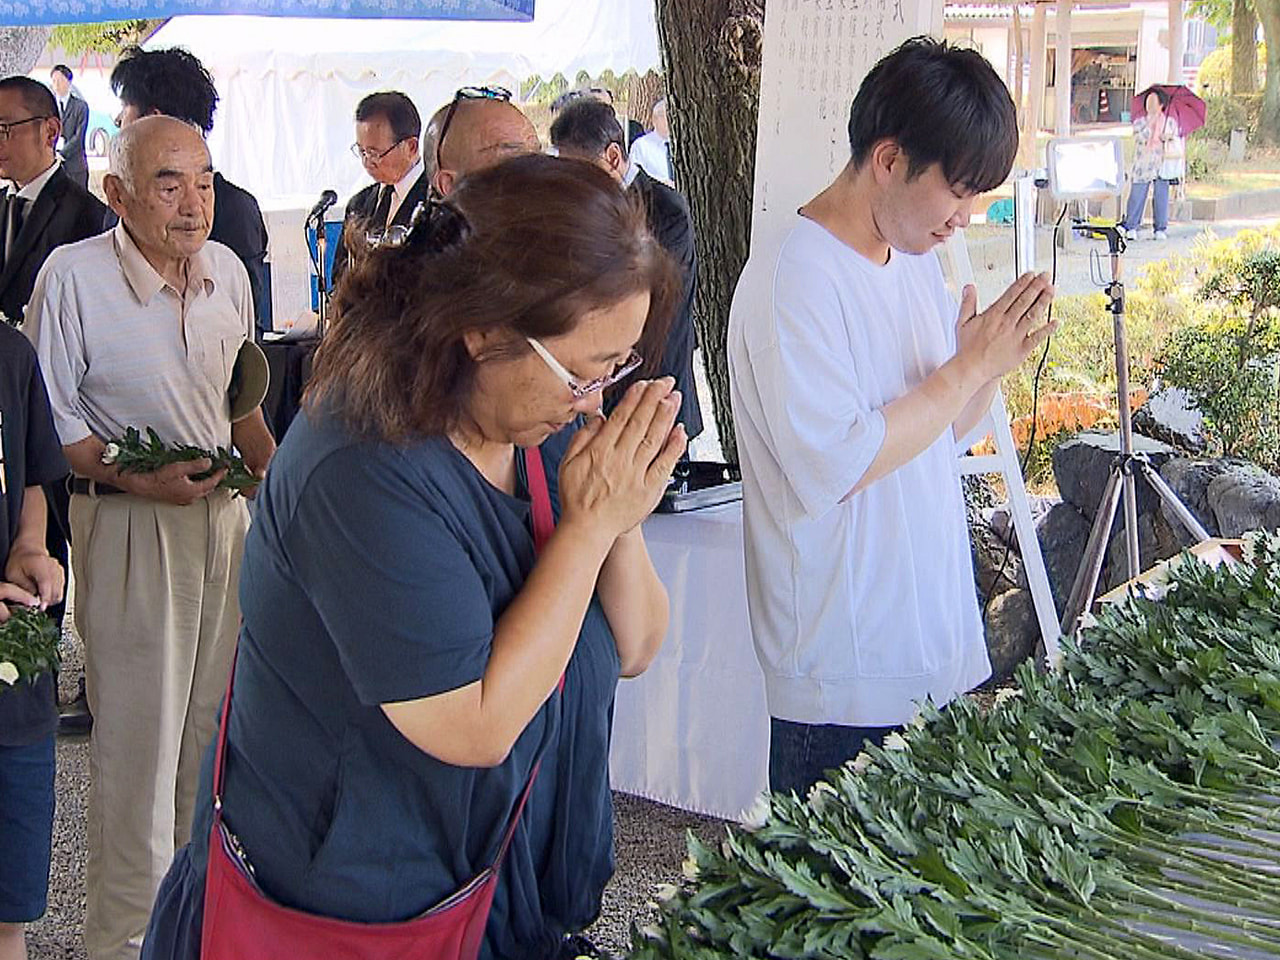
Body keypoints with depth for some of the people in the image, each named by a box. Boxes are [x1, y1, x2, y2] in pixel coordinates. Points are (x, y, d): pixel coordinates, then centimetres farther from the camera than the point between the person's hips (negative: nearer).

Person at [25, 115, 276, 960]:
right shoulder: (74, 275, -13)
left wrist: (273, 471, 3)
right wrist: (137, 479, -20)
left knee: (214, 715, 14)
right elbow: (49, 418, -9)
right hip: (129, 521, -5)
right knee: (138, 727, 1)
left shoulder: (227, 269, 4)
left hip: (227, 510, 5)